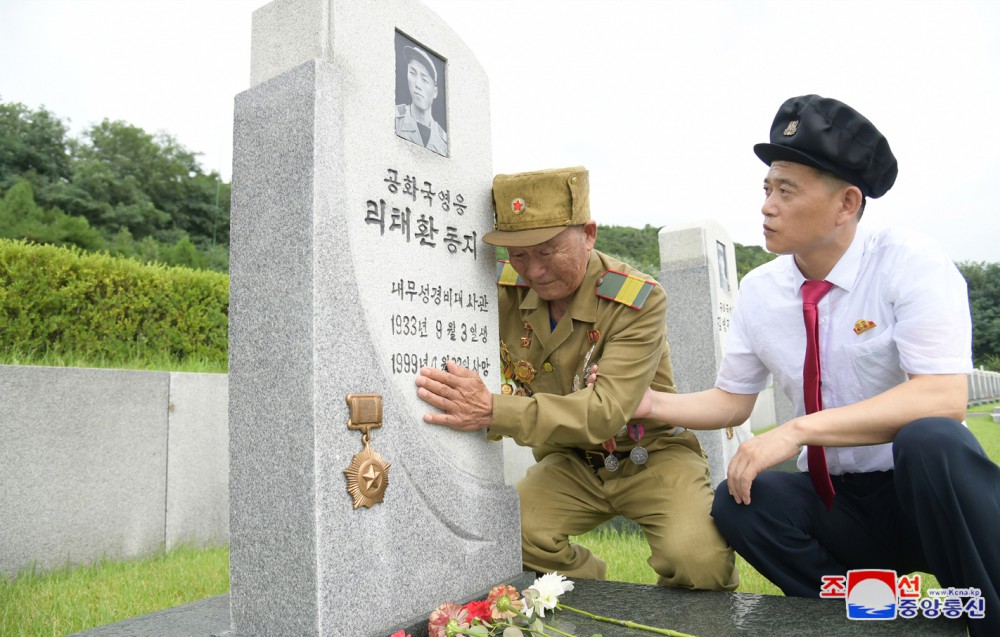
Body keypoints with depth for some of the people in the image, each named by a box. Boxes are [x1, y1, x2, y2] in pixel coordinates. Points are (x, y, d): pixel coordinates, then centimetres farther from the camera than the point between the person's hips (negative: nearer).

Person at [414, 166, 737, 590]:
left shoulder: (638, 300, -22)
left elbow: (606, 412, -33)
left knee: (698, 560, -29)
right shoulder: (504, 290, -8)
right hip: (571, 462, 4)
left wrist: (494, 410, -46)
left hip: (651, 457, -3)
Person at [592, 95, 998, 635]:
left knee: (932, 440, -34)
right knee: (736, 502, -21)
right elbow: (731, 403, 7)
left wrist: (797, 431, -32)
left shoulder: (910, 264, -14)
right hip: (837, 504, 5)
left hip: (929, 488, -4)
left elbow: (943, 398, -27)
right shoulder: (759, 290, -1)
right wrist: (649, 403, -7)